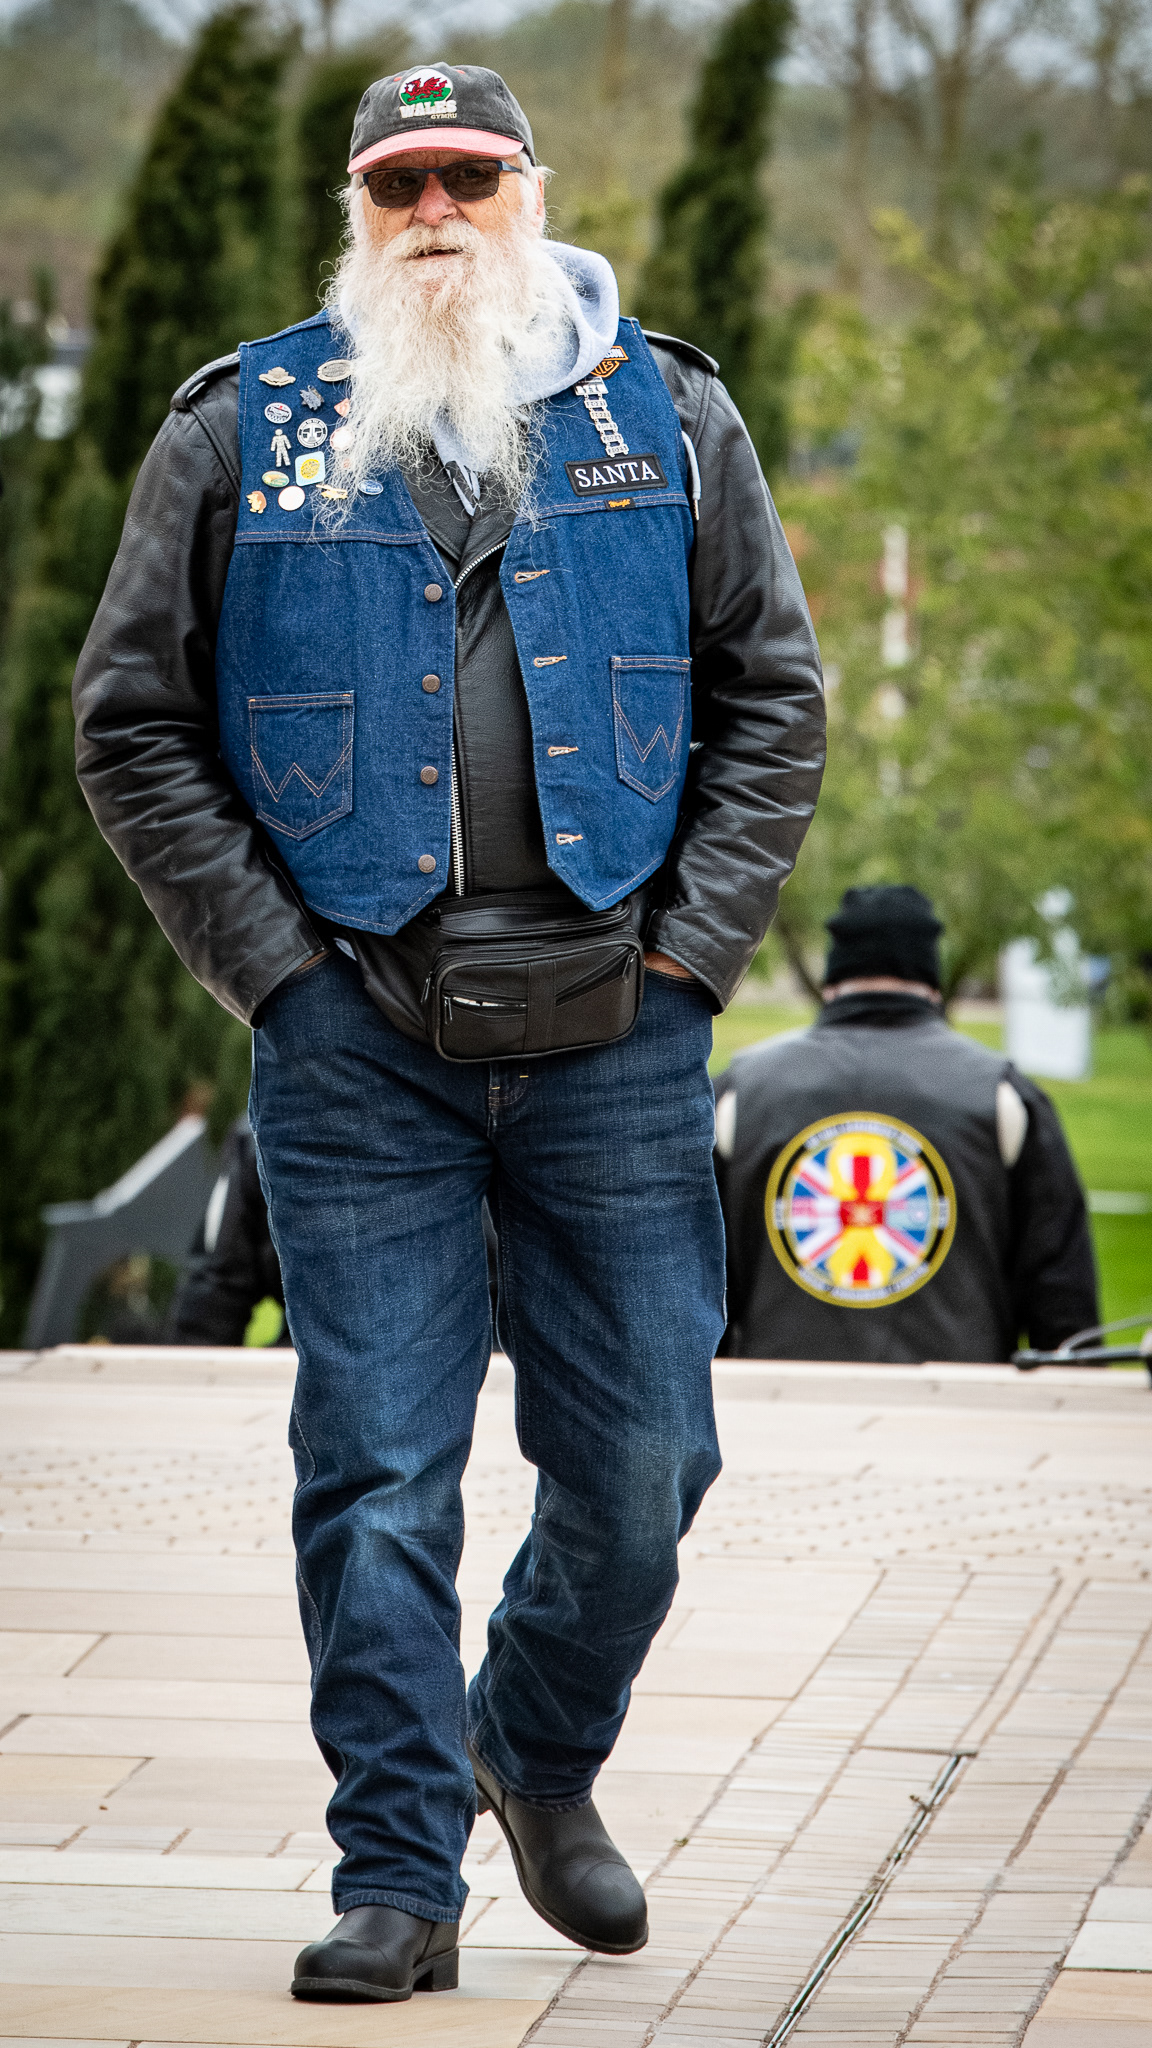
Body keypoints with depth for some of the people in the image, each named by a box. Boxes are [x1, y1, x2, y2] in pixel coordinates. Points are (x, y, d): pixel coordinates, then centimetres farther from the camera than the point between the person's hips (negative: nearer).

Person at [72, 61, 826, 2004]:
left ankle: (538, 1752, 31)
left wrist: (689, 951, 1)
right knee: (376, 1477, -3)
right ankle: (398, 1880, 4)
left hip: (610, 1032, 1)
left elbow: (771, 694, 11)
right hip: (355, 1043, -1)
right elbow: (131, 721, 5)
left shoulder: (665, 419, 8)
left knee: (639, 1462, 5)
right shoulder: (240, 432, 4)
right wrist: (272, 962, -3)